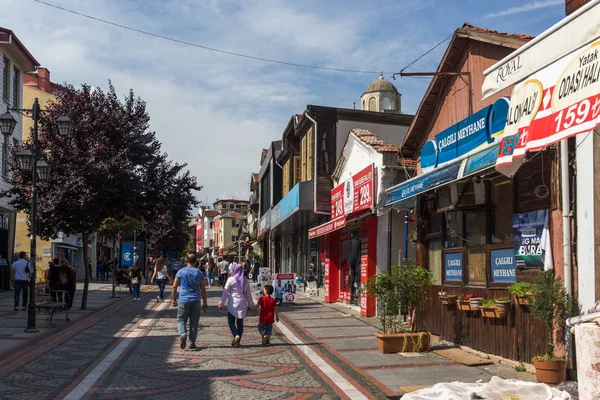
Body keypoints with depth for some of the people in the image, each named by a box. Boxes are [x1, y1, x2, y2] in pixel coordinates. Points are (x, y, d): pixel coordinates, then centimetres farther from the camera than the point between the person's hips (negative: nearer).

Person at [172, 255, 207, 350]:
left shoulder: (181, 272, 1)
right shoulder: (199, 273, 5)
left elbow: (174, 287, 0)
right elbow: (203, 289, 6)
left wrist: (174, 299, 10)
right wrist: (205, 302, 12)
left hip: (183, 300, -1)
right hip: (196, 301, 2)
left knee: (181, 320, 7)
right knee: (194, 322, 8)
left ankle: (183, 335, -20)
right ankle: (192, 344, 9)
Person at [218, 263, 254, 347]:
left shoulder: (231, 280, -7)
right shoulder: (246, 281, 6)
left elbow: (225, 293, -4)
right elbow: (248, 294, 12)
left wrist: (221, 303, 4)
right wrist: (250, 305, 20)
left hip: (233, 304, -4)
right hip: (242, 304, 4)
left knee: (231, 321, 3)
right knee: (240, 322, 9)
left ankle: (236, 335, -20)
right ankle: (238, 342, 10)